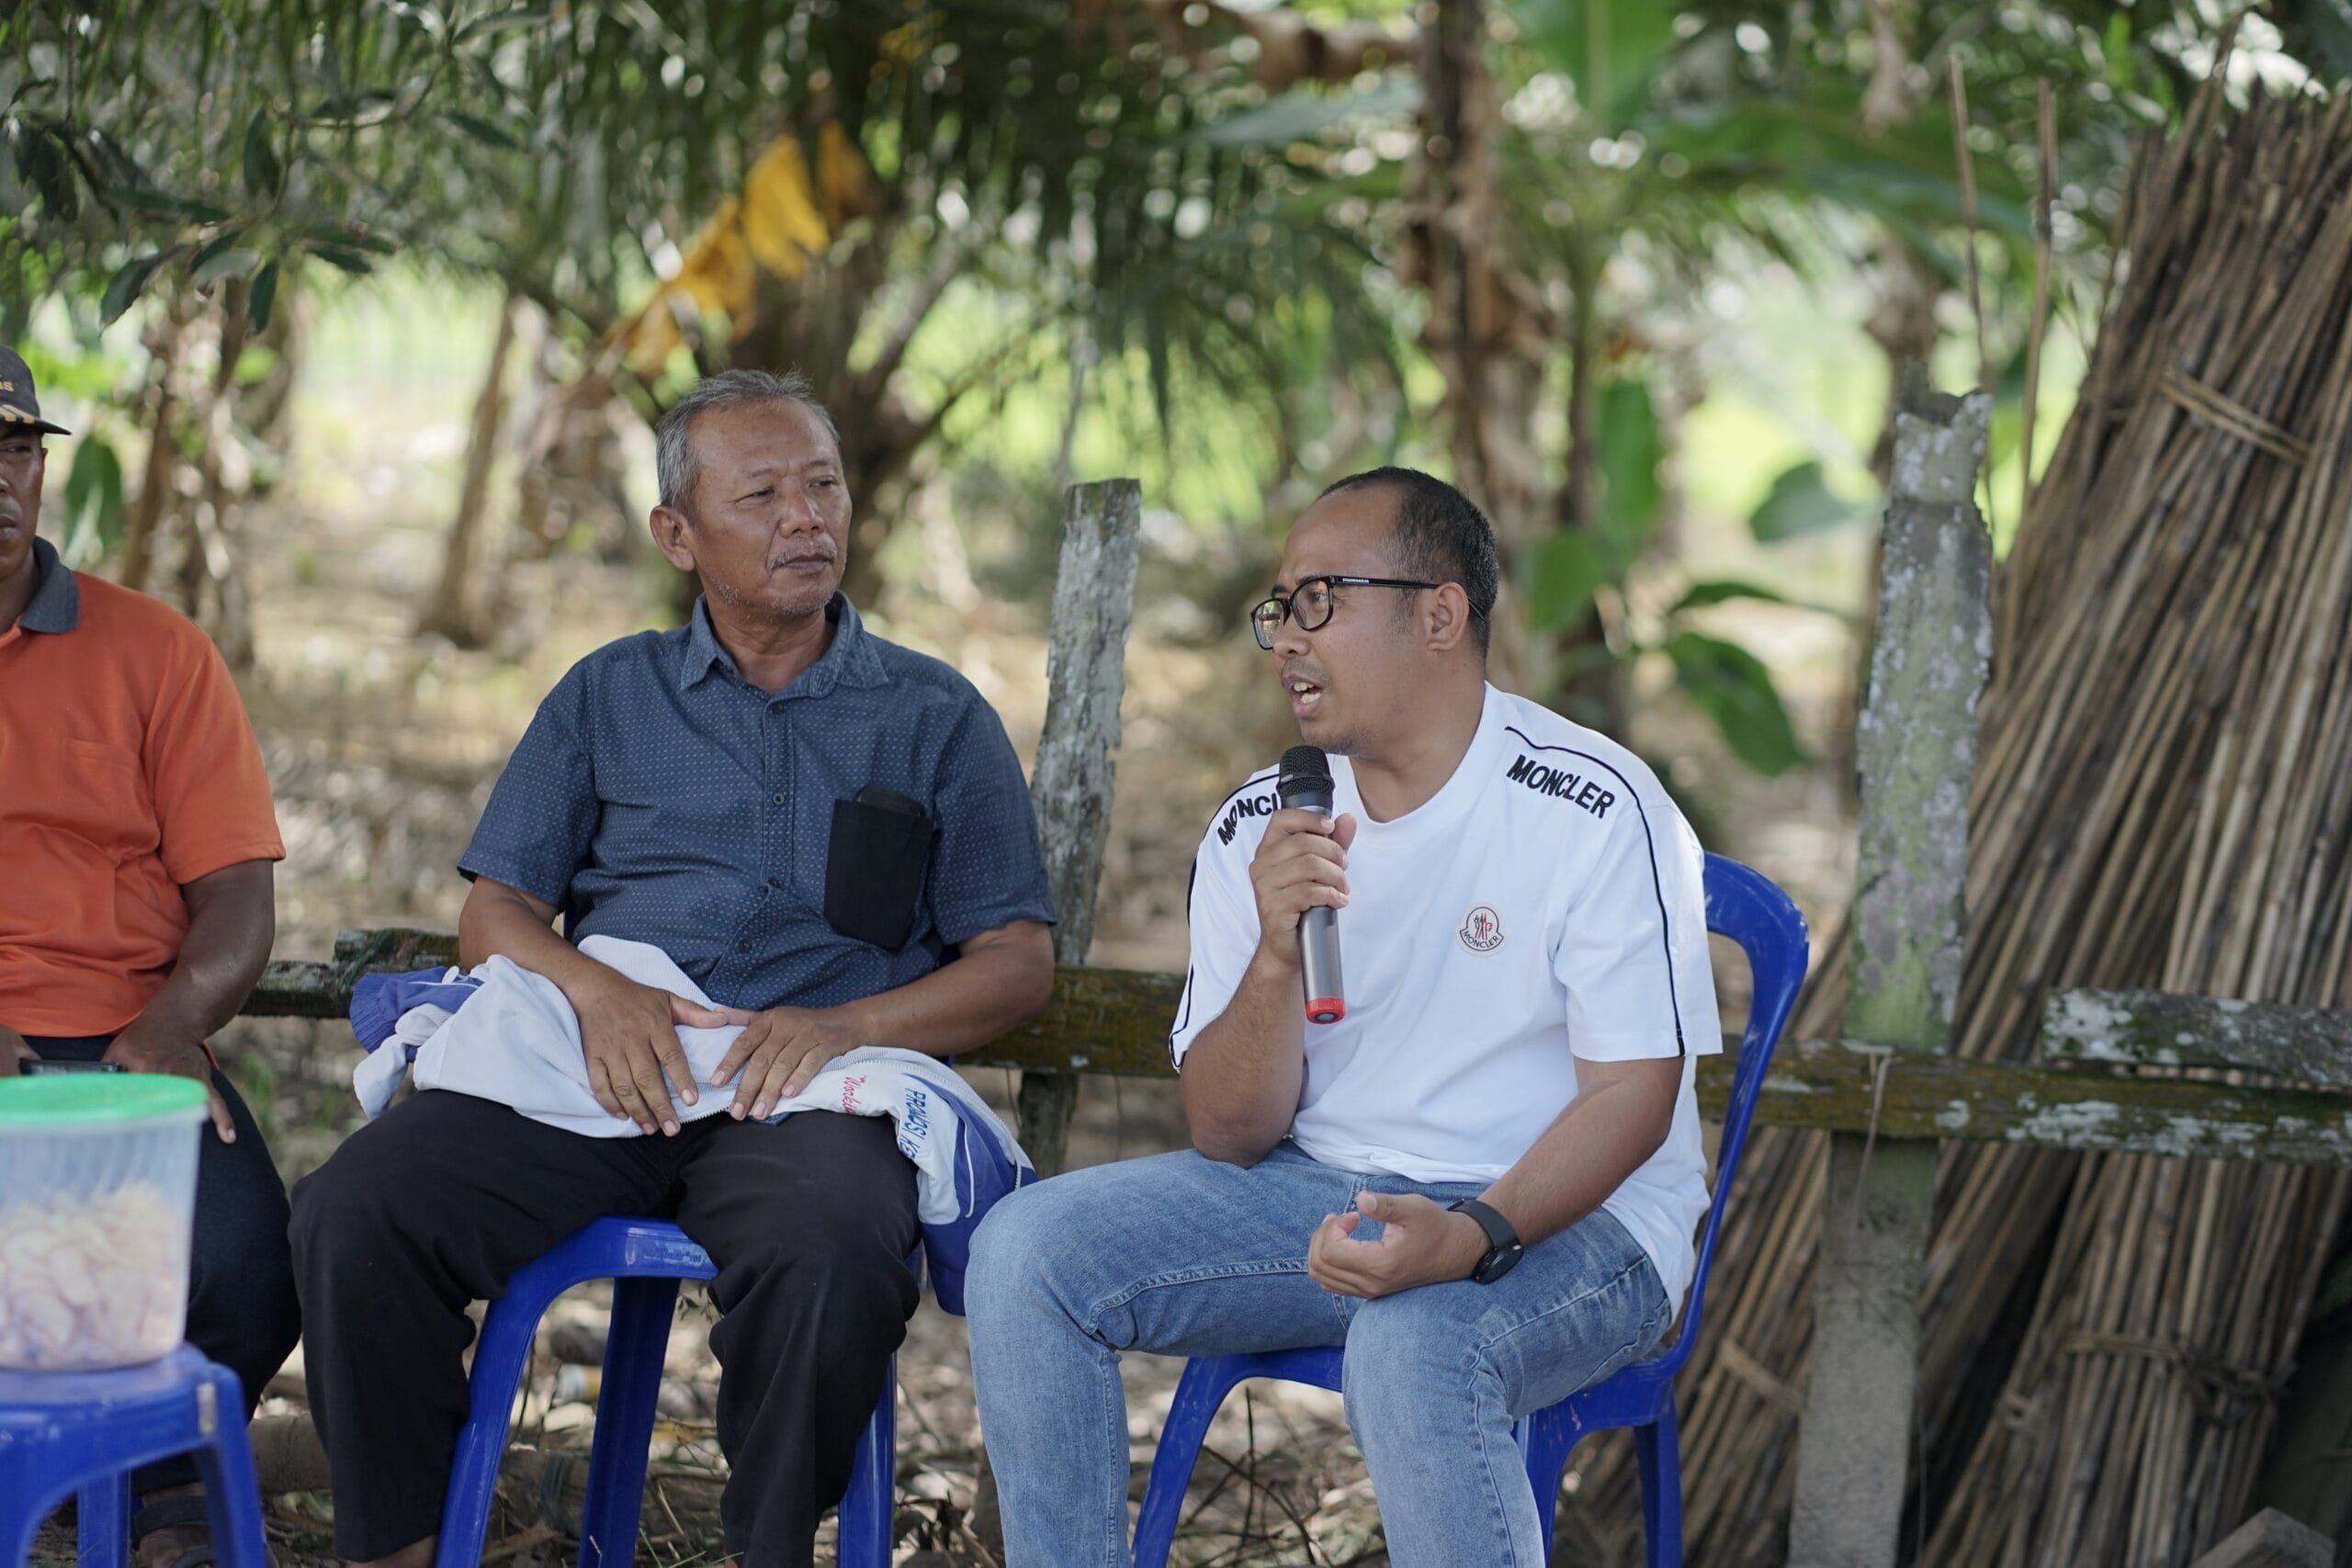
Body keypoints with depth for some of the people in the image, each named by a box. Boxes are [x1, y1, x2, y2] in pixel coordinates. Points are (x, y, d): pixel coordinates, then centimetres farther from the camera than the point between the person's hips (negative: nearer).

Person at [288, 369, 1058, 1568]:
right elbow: (494, 911, 15)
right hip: (592, 1069, 2)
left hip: (806, 1096, -2)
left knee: (834, 1253, -37)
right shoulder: (610, 695, 21)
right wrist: (593, 989, -9)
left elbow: (1018, 963, 10)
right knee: (355, 1208, -25)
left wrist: (847, 1028, -9)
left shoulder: (934, 715, 17)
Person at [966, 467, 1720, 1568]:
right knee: (1025, 1249, -14)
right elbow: (1229, 1137, -1)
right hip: (1319, 1189, 5)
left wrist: (1475, 1236, -31)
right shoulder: (1257, 829, 2)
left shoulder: (1595, 811, -11)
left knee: (1411, 1342, -38)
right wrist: (1277, 957, -20)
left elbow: (1631, 1096, -13)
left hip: (1561, 1214, -5)